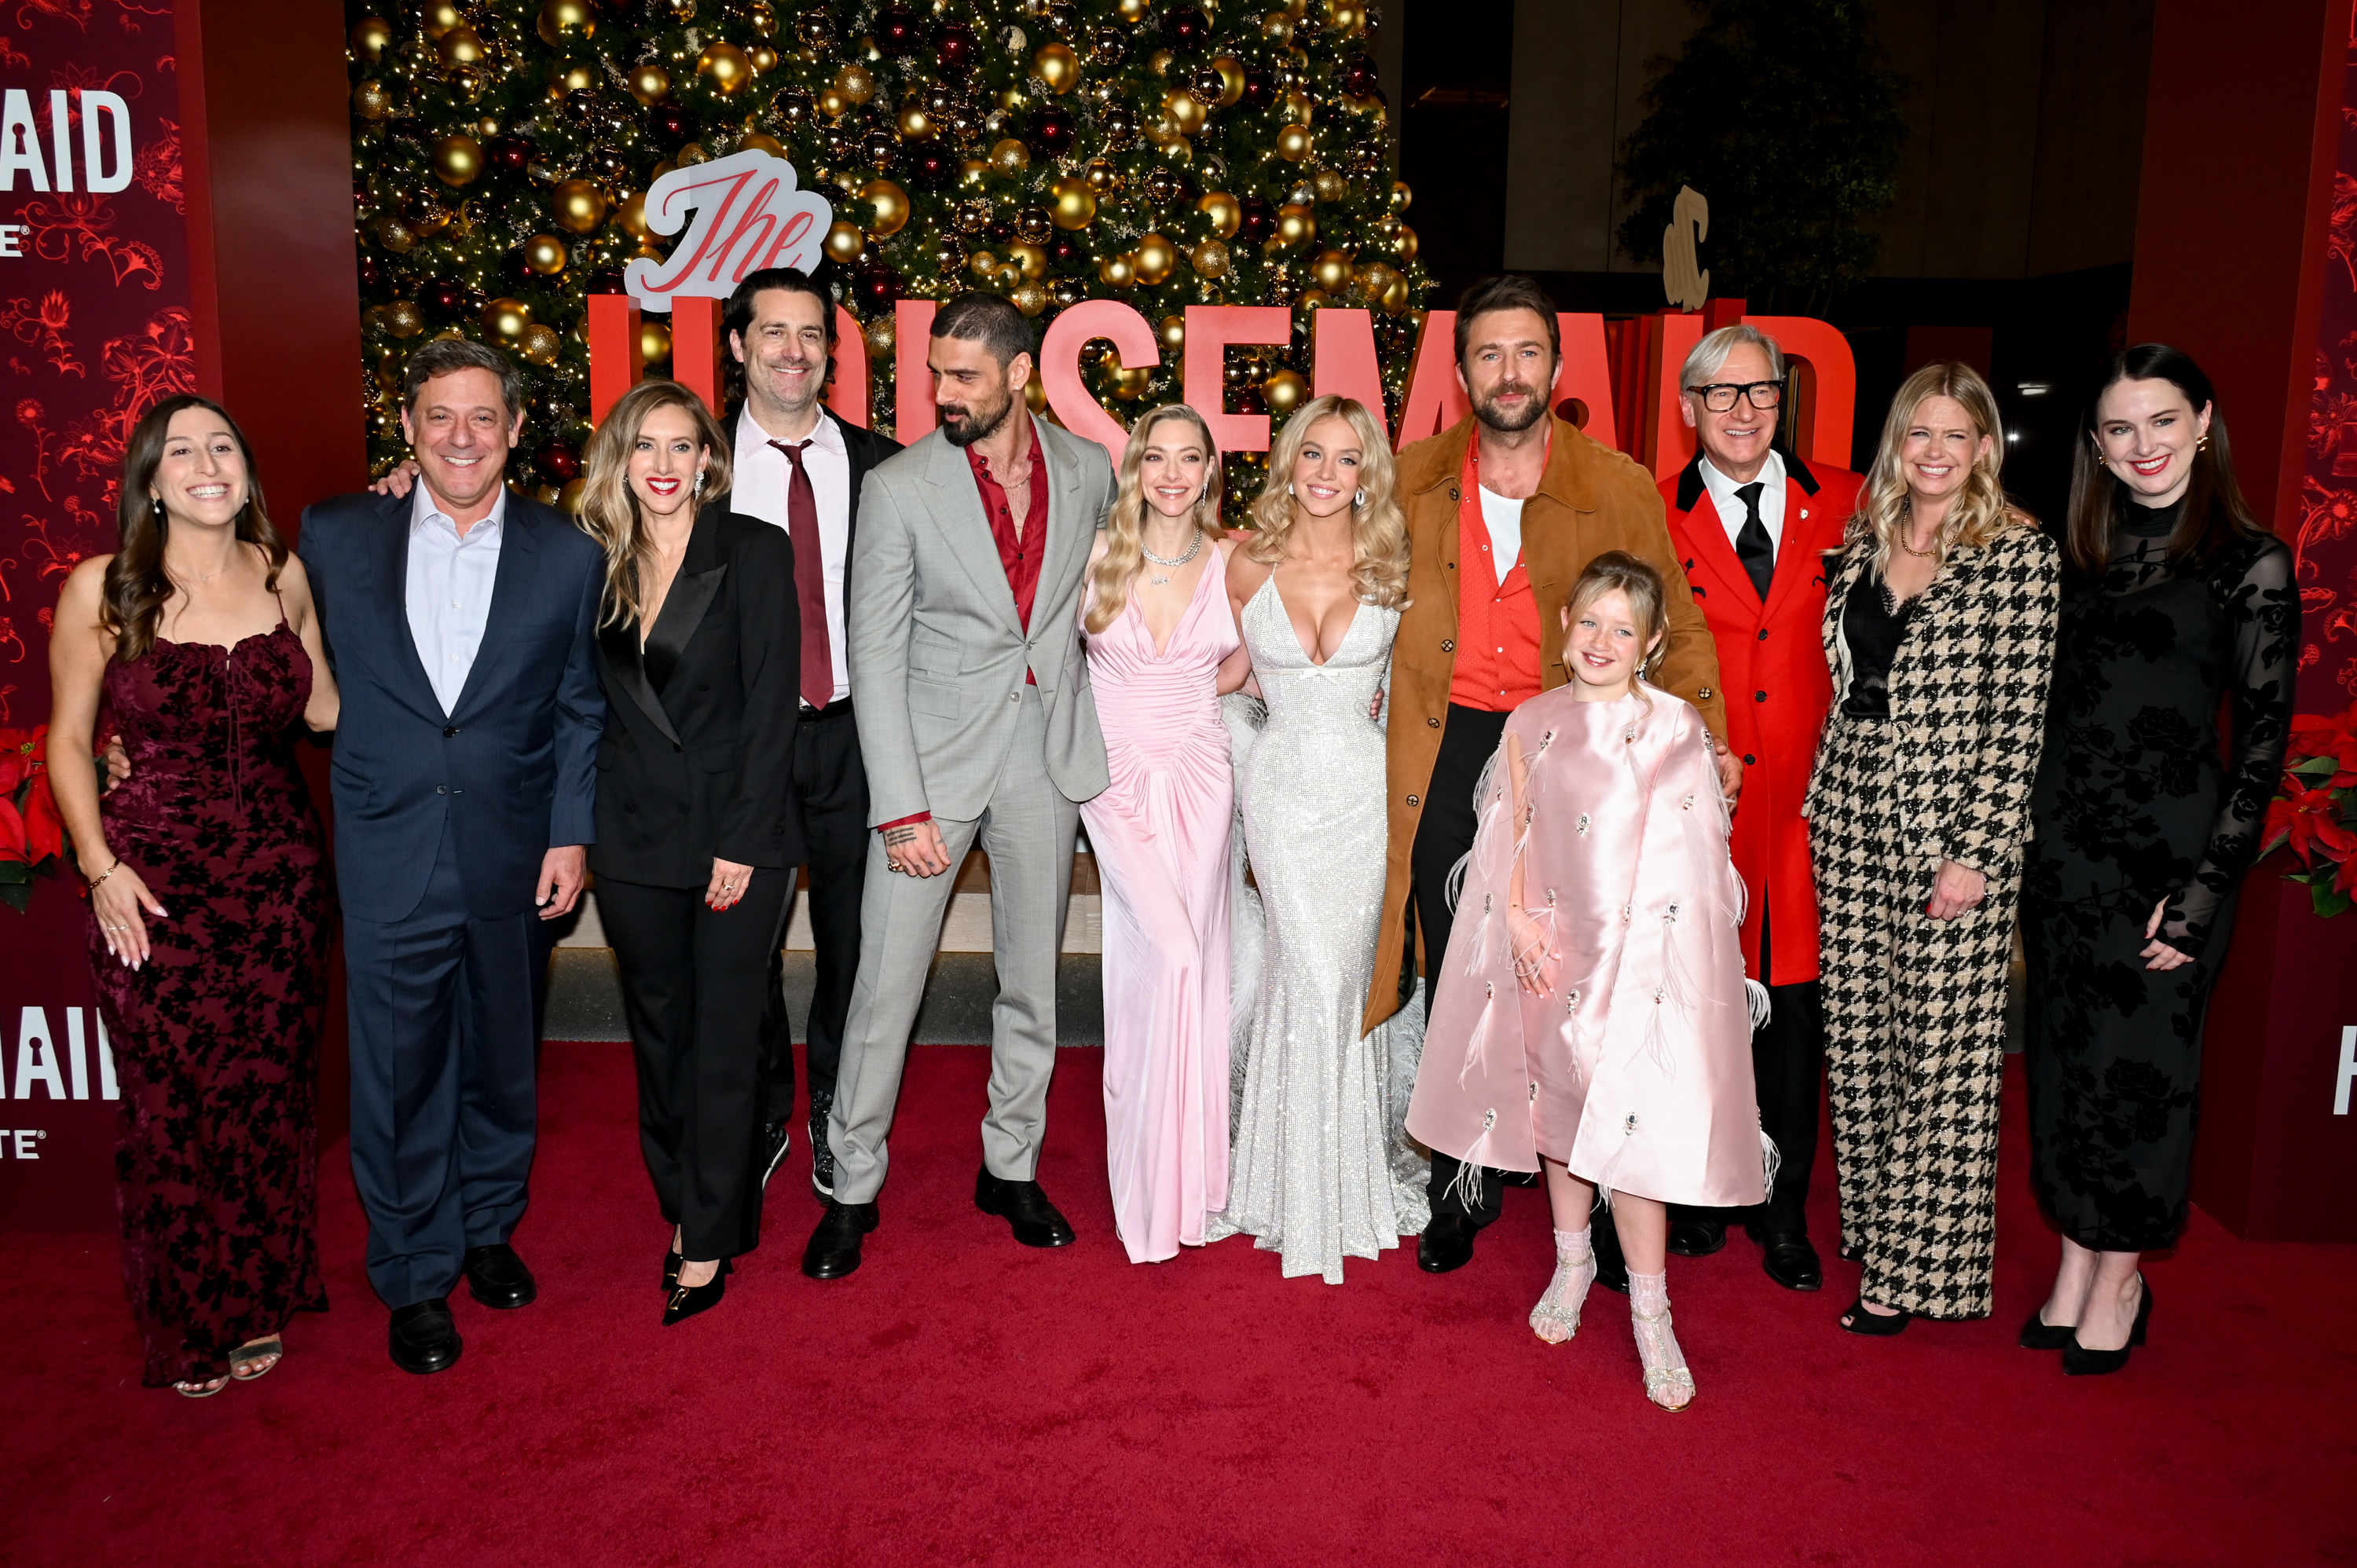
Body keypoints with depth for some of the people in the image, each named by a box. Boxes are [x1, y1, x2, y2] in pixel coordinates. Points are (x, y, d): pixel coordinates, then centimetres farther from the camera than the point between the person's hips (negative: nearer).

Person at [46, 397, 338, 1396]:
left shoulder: (283, 575, 3)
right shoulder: (103, 590, -5)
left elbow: (326, 708, 8)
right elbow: (68, 740, 1)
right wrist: (102, 868, -8)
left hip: (280, 873, 3)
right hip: (156, 883, -3)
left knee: (271, 1091, 10)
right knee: (171, 1104, 5)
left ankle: (259, 1300, 31)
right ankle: (187, 1326, 25)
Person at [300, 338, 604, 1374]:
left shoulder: (567, 556, 1)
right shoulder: (335, 537, 1)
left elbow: (581, 710, 3)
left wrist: (572, 835, -2)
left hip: (513, 851, 1)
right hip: (387, 851, 0)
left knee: (503, 1056, 15)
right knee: (399, 1067, 6)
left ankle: (489, 1229, 37)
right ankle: (414, 1277, 23)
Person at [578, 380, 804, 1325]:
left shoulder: (754, 552, -6)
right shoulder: (596, 563, 7)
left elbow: (773, 703, -10)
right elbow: (595, 705, 11)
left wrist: (742, 841, -13)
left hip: (738, 830, -4)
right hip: (635, 838, 4)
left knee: (725, 1038, 3)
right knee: (659, 1031, 13)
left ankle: (708, 1244, 14)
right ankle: (684, 1204, 29)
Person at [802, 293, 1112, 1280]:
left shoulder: (1088, 471, 2)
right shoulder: (899, 487, -7)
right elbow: (875, 656, -9)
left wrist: (1101, 740, 11)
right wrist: (902, 807, -15)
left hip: (1047, 755, 3)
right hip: (934, 759, -3)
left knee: (1032, 981, 13)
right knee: (885, 985, 0)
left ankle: (1011, 1168, 30)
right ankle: (852, 1188, 17)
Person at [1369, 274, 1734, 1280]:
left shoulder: (1619, 488, -1)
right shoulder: (1412, 481, 5)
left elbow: (1676, 629, 5)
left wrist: (1706, 743, -2)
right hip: (1446, 755, 2)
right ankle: (1462, 1189, 26)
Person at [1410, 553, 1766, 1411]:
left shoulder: (1679, 729, -3)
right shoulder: (1531, 725, 4)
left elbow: (1697, 856, -3)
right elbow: (1512, 839, 7)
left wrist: (1673, 955, -9)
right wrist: (1518, 920, -7)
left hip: (1644, 955, -3)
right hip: (1550, 952, 3)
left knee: (1633, 1120, -5)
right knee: (1558, 1106, 14)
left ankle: (1650, 1311, 8)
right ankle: (1572, 1262, 35)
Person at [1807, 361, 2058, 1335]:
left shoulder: (2020, 555, -6)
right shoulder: (1862, 546, 10)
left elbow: (2018, 717, -10)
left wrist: (1977, 852, -14)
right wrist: (1822, 804, 12)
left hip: (1952, 834, -5)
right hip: (1849, 824, 6)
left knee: (1942, 1050, 2)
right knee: (1857, 1036, 11)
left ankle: (1917, 1264, 13)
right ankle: (1871, 1221, 27)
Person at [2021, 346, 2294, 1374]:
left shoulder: (2250, 565, -5)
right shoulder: (2079, 554, 8)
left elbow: (2263, 741, -7)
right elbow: (2047, 707, 10)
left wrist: (2204, 891, -12)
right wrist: (2022, 845, 2)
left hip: (2169, 845, -4)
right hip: (2062, 838, 5)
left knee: (2142, 1060, 4)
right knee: (2064, 1054, 10)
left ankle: (2121, 1277, 23)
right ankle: (2075, 1265, 25)